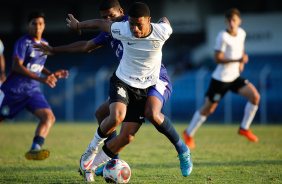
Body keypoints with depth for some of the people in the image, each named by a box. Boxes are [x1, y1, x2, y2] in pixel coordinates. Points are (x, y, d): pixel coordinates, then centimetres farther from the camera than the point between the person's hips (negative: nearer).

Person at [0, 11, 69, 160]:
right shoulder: (23, 43, -10)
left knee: (48, 116, -14)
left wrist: (52, 74, 7)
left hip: (33, 90, 6)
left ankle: (34, 149, -24)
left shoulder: (44, 44, 13)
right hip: (15, 90, -6)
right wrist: (40, 79, -27)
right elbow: (17, 66, -20)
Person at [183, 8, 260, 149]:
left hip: (235, 77, 6)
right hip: (220, 78, -6)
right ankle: (189, 134, 21)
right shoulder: (223, 36, -18)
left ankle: (244, 128, 2)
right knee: (208, 109, 3)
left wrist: (241, 63, 10)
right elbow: (217, 59, -21)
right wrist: (238, 60, -30)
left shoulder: (241, 33, 3)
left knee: (255, 96, -11)